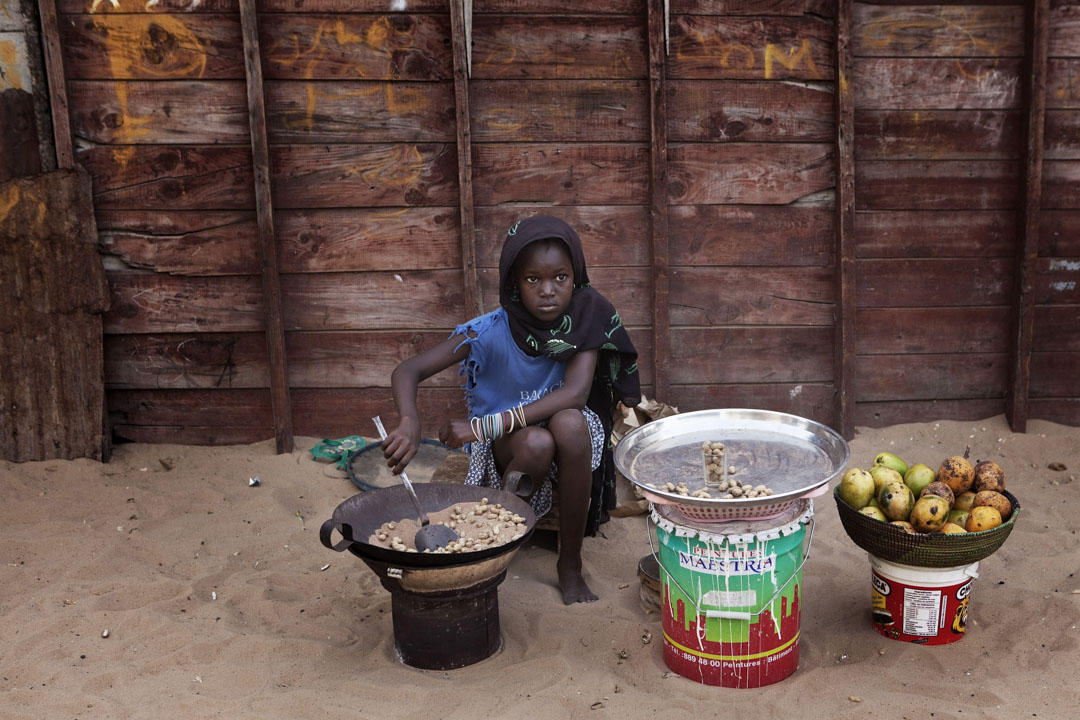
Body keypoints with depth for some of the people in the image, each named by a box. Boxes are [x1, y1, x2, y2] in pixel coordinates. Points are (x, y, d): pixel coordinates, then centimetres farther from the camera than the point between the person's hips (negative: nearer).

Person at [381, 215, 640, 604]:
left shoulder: (585, 316, -16)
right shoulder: (491, 332, -19)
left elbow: (575, 394, -29)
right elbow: (406, 372, -21)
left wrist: (486, 426, -37)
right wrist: (409, 422, -45)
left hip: (565, 434, 2)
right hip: (504, 446, -1)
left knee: (570, 423, -34)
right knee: (536, 444, -36)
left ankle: (570, 563, -16)